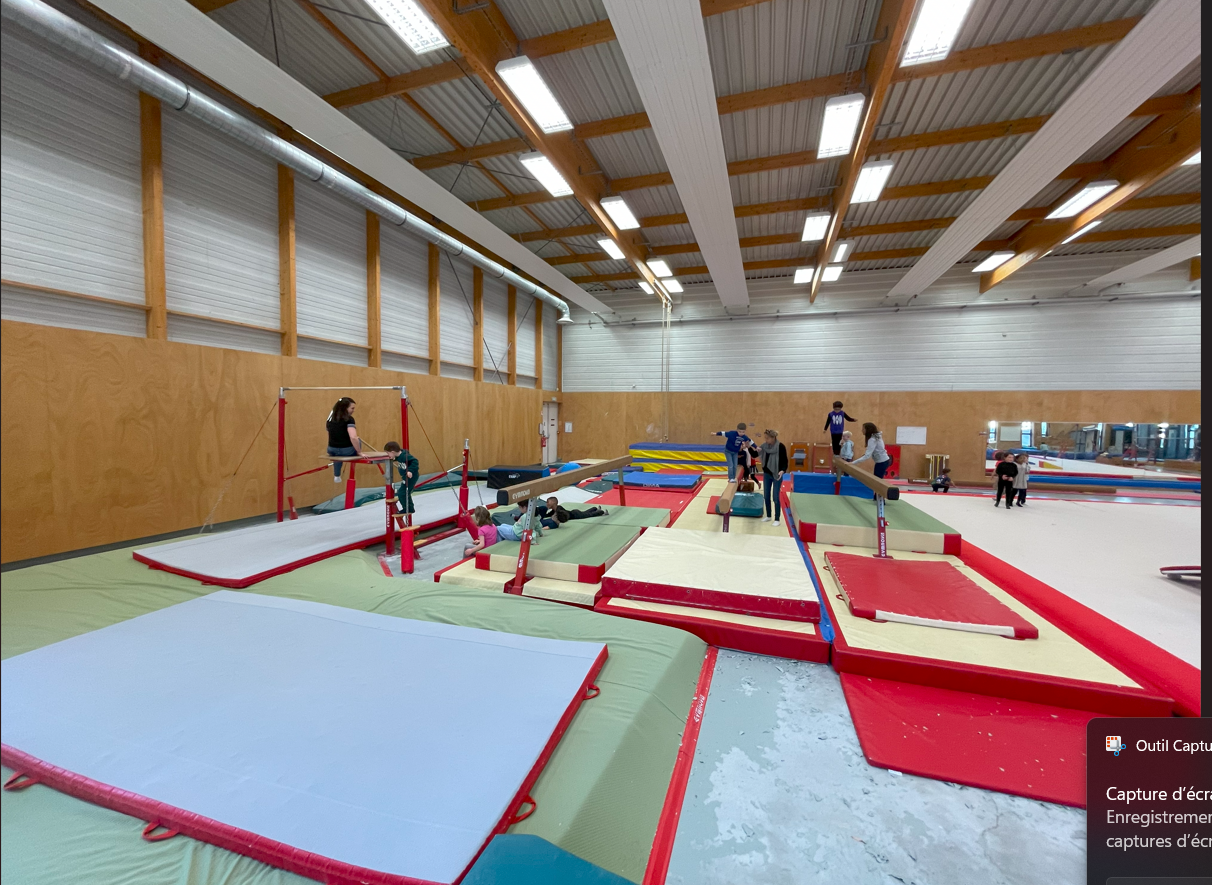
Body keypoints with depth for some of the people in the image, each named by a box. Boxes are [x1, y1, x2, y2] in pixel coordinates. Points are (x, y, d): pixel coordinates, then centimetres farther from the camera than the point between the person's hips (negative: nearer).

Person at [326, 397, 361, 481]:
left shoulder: (331, 417, 1)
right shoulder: (349, 419, -19)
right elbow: (353, 437, -30)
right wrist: (359, 452, -22)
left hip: (332, 451, 6)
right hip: (347, 451, -5)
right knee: (358, 441, 28)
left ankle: (336, 476, 49)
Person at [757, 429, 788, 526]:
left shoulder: (781, 446, -17)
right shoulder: (765, 446, -2)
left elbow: (785, 461, -13)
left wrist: (782, 471, -29)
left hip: (776, 475, -6)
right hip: (766, 474, 6)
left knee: (775, 497, 0)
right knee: (766, 496, 13)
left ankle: (777, 519, 12)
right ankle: (768, 516, 28)